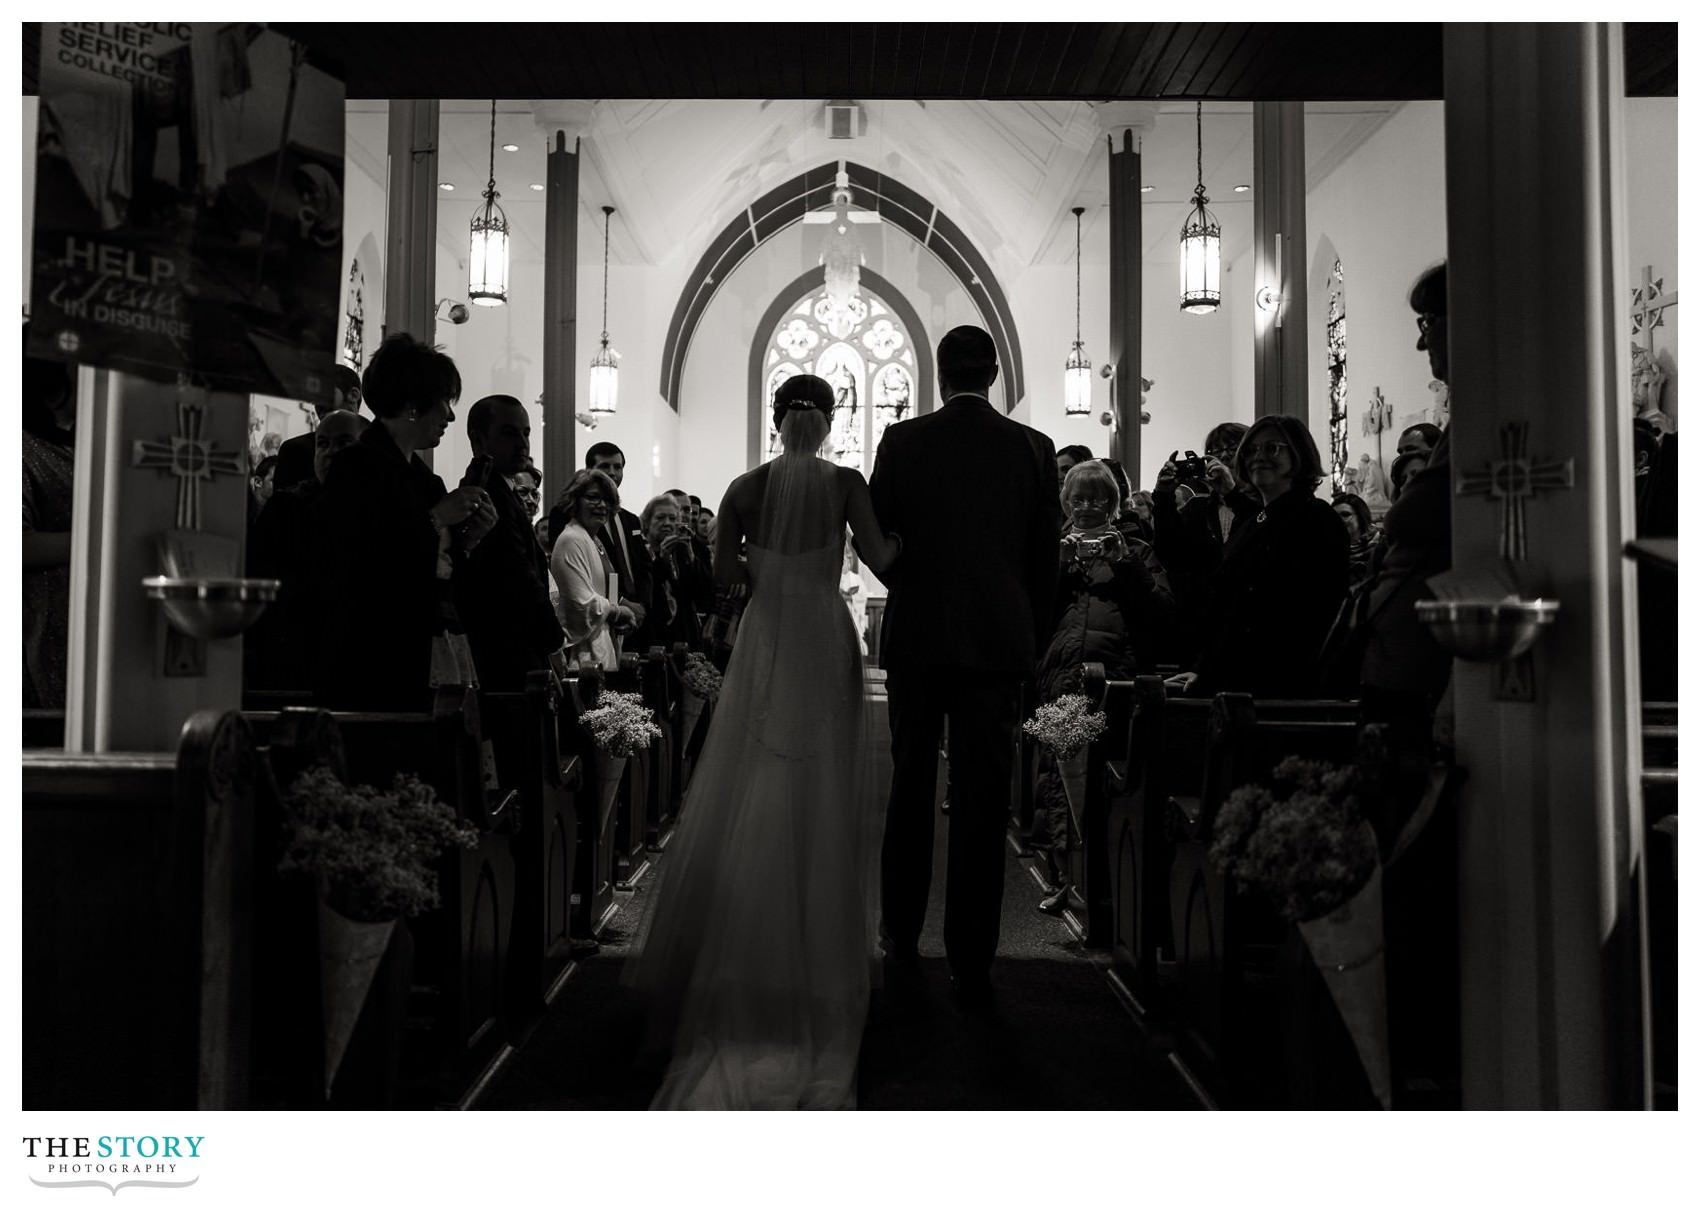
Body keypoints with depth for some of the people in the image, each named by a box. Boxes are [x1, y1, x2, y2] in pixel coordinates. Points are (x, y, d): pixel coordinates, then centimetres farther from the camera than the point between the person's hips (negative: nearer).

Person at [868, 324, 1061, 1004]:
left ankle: (902, 941, 24)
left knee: (910, 789, 14)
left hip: (915, 638, 0)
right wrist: (1033, 642, 13)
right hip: (999, 641, 0)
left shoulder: (901, 442, -3)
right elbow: (1046, 558, 3)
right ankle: (971, 963, 8)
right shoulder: (1033, 448, -1)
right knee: (982, 800, 4)